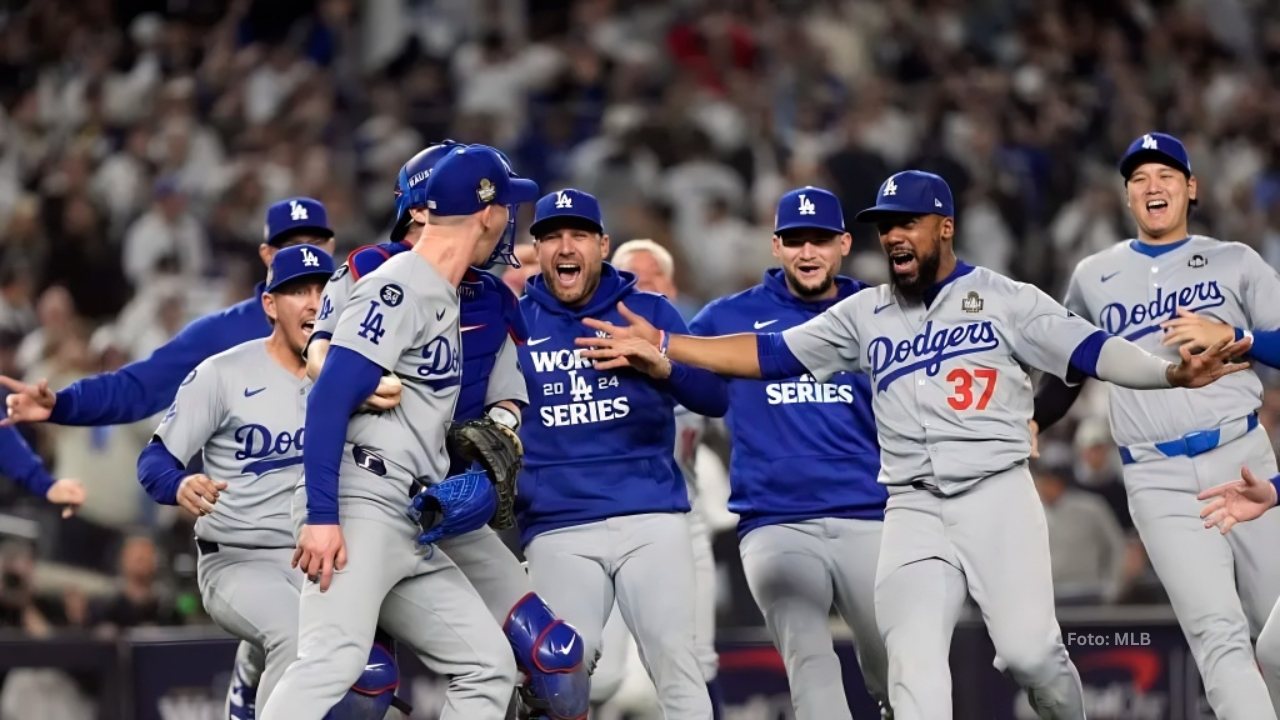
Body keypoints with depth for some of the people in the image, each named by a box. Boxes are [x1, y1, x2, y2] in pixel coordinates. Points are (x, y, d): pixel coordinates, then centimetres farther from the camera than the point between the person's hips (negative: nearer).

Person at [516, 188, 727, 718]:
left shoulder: (649, 312, 9)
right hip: (558, 530, 0)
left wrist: (657, 362, -18)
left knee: (676, 662, -10)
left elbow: (715, 398, -1)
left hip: (652, 520, 0)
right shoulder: (515, 323, 9)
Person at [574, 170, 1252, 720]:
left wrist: (1170, 372, -22)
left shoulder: (1005, 299, 6)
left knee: (1030, 650, -17)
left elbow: (1089, 350, -4)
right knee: (913, 661, -13)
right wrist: (665, 347, 5)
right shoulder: (864, 315, 16)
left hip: (997, 495, -3)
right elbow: (769, 352, 14)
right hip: (913, 509, 3)